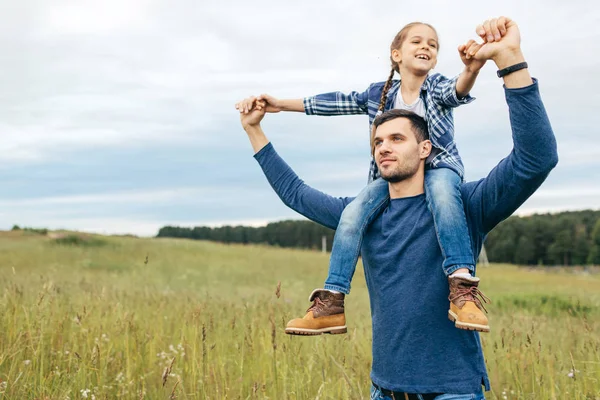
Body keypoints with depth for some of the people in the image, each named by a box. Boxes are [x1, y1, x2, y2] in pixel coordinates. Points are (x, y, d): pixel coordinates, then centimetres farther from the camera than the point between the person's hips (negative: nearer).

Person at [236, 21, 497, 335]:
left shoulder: (437, 88, -7)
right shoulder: (378, 94, 2)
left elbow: (456, 91, -29)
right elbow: (335, 102, 6)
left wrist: (471, 70, -55)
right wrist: (280, 104, 5)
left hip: (438, 166, -3)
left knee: (441, 190, -40)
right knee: (352, 214, -22)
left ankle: (461, 286, -48)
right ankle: (333, 304, -20)